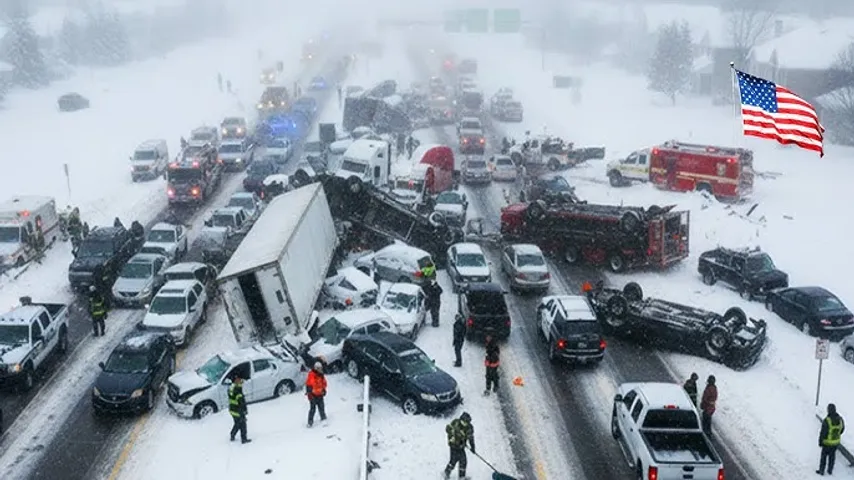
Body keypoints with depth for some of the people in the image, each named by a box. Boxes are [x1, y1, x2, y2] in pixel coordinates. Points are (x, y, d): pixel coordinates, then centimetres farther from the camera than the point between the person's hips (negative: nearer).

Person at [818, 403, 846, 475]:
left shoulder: (826, 420, -30)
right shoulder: (840, 419, -14)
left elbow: (822, 433, -23)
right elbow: (842, 429, 4)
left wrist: (820, 442, -7)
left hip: (827, 442, -4)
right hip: (836, 441, 4)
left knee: (824, 456, 15)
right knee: (832, 456, 23)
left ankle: (821, 471, 27)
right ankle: (830, 470, 35)